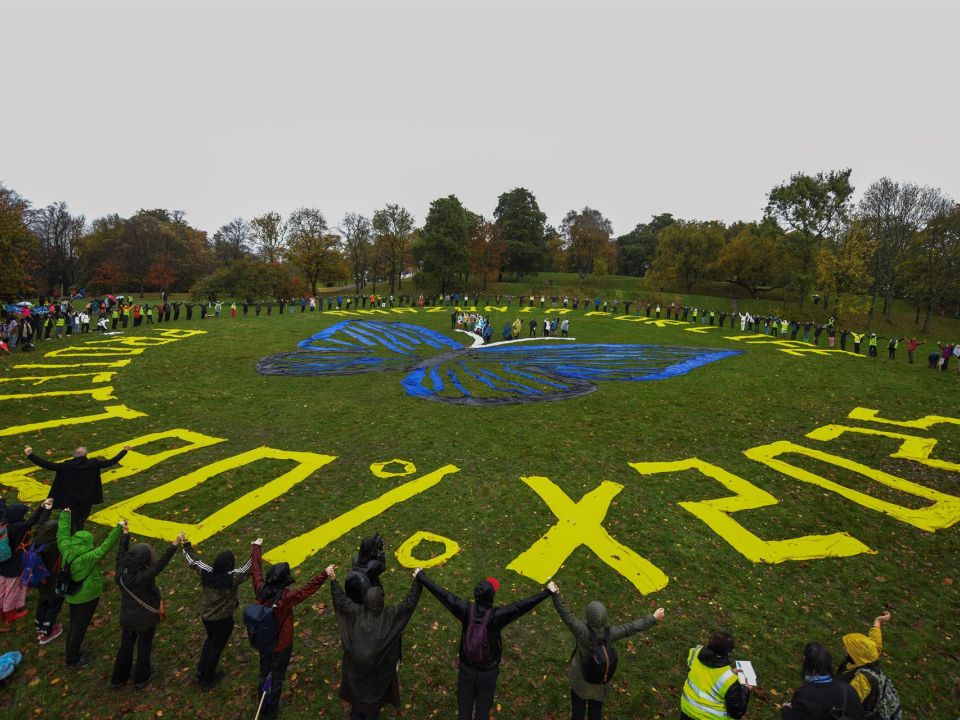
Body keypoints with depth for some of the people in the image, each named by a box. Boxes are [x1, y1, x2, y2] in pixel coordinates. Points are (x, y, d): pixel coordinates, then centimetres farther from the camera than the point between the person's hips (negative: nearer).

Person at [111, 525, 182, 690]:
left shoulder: (121, 572, -19)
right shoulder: (143, 577, -36)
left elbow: (121, 553, -5)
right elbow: (161, 563, -43)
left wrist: (125, 532, 5)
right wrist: (175, 544, -45)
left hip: (127, 618, 5)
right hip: (146, 619, -5)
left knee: (125, 646, 24)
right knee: (144, 648, 18)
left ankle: (118, 679, 41)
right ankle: (141, 679, 36)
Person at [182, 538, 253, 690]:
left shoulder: (206, 573, -18)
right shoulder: (232, 578, -32)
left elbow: (194, 560, -5)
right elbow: (249, 567, -29)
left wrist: (186, 545, 6)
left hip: (206, 617, 5)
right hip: (223, 621, -5)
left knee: (210, 640, 32)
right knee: (216, 648, 17)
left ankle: (200, 673, 44)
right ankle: (207, 681, 35)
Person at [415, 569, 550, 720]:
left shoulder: (466, 610, -21)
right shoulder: (496, 615, -29)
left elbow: (443, 594, -15)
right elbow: (522, 605, -30)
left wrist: (421, 577, -6)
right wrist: (547, 592, -28)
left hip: (466, 669, 2)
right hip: (488, 672, -2)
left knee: (464, 705, 21)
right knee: (483, 707, 20)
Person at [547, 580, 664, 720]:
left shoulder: (583, 632, -36)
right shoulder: (610, 634, -26)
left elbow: (566, 615, -41)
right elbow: (632, 627, -16)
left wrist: (556, 594, -47)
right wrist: (653, 618, -5)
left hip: (580, 678, -2)